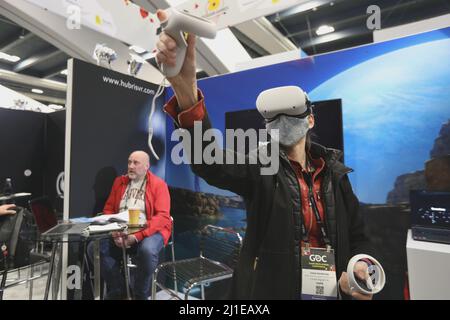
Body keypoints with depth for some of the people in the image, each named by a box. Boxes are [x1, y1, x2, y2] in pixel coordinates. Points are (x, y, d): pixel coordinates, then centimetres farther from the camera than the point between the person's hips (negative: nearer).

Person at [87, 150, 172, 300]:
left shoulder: (158, 184, -4)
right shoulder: (119, 182, 13)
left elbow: (162, 216, -13)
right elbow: (108, 210, 12)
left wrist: (137, 236, -23)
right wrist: (114, 231, -8)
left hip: (149, 231, -5)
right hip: (120, 231, 5)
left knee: (147, 250, -35)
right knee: (94, 247, -17)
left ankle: (141, 294, -6)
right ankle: (118, 289, 4)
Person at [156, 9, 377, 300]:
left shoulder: (335, 174, -2)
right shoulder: (259, 168, -13)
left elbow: (357, 236, 7)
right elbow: (210, 162, -34)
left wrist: (358, 270, -14)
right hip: (268, 289, -2)